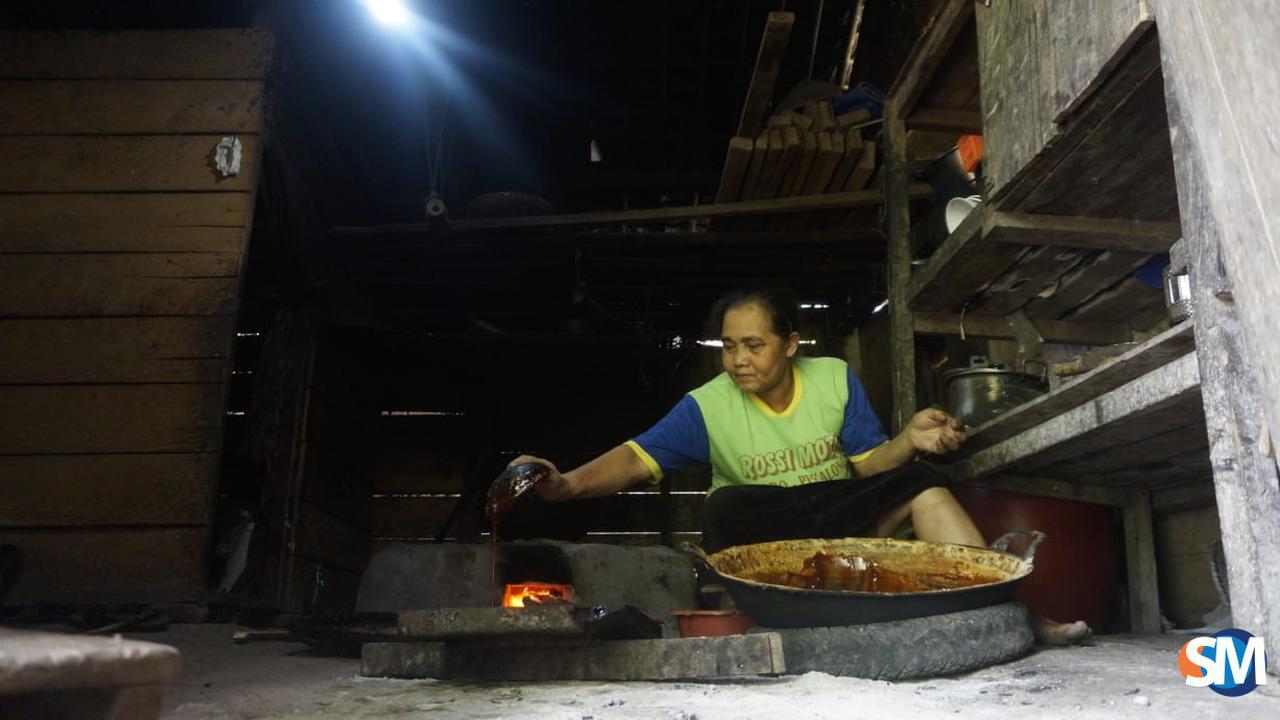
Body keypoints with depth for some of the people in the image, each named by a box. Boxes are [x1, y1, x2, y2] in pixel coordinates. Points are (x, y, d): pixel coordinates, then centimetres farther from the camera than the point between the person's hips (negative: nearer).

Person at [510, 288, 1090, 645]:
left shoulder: (836, 379, -4)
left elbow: (867, 463, -2)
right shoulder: (708, 406, -12)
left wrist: (910, 440, -23)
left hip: (837, 514, 2)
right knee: (724, 508, -34)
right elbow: (639, 458, -21)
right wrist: (569, 483, -39)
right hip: (763, 529, -2)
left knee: (920, 480, -18)